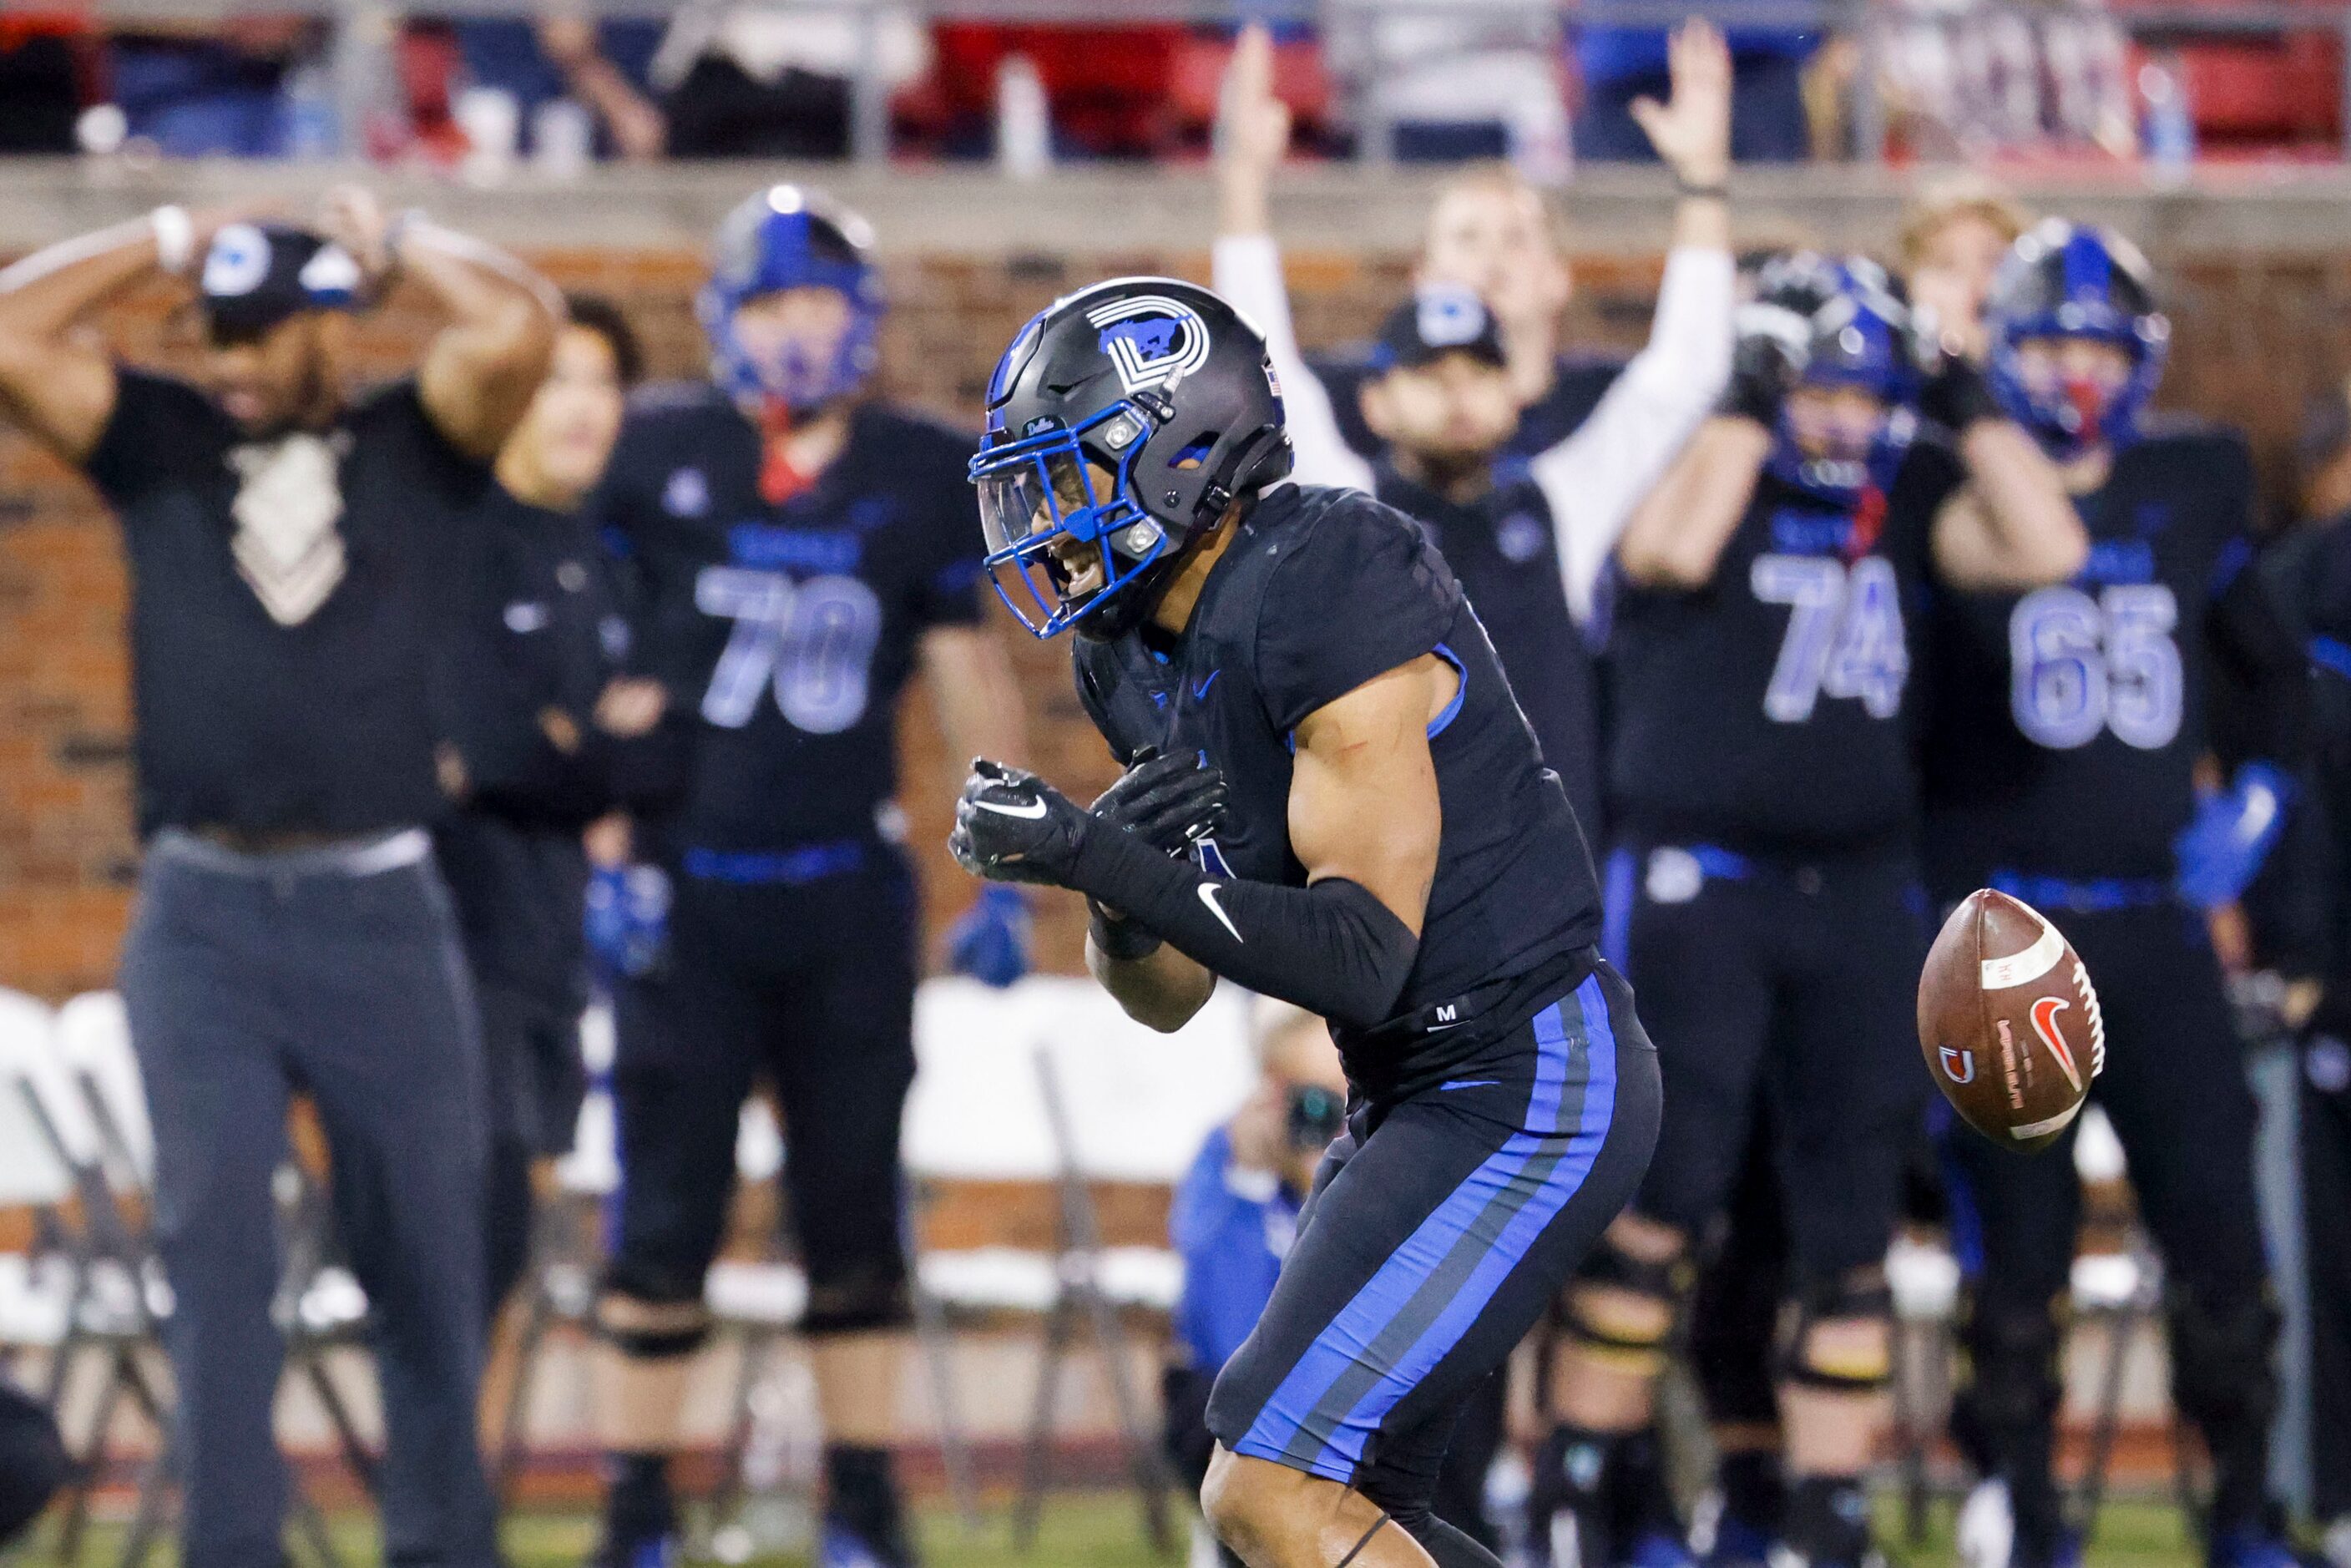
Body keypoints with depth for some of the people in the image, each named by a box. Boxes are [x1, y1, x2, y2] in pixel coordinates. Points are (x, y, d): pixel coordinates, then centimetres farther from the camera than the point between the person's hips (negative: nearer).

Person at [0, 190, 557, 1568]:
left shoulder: (416, 449, 6)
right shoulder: (160, 445, 9)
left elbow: (520, 328, -11)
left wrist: (392, 243, 3)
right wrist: (173, 242, 5)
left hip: (382, 914, 0)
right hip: (202, 917, 1)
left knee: (424, 1256, 7)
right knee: (216, 1235, -6)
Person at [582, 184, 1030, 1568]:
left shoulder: (924, 480, 4)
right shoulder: (655, 457, -2)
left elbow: (973, 683, 9)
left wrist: (1005, 884, 6)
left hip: (849, 890, 2)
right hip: (688, 885, -2)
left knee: (858, 1209, 5)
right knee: (667, 1216, -1)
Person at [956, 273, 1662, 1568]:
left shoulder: (1327, 604, -21)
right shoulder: (1141, 657, 7)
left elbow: (1364, 959, -24)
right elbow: (1168, 995, 11)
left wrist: (1102, 858, -27)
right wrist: (1108, 891, -12)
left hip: (1525, 1085, -10)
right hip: (1418, 1090, 10)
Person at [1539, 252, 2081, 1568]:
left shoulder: (1906, 498, 8)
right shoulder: (1708, 470, -6)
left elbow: (2048, 549, -5)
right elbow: (1675, 550, -29)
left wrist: (1968, 408, -6)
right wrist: (1754, 409, -20)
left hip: (1864, 891, 5)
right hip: (1700, 883, -5)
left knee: (1852, 1221, 6)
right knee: (1666, 1192, -8)